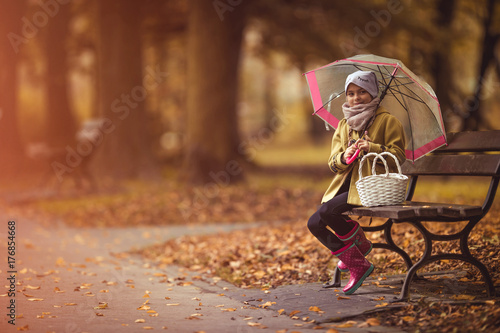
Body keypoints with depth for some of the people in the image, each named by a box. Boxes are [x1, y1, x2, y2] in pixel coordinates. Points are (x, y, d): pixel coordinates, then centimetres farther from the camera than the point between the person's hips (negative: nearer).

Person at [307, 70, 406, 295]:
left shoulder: (388, 121, 0)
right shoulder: (343, 125, 16)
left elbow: (399, 155, -6)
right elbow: (333, 164, 11)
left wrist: (373, 148, -20)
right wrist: (343, 157, -12)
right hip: (346, 183, 7)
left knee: (327, 210, -25)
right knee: (314, 224, -8)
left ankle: (359, 243, 0)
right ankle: (358, 265, 3)